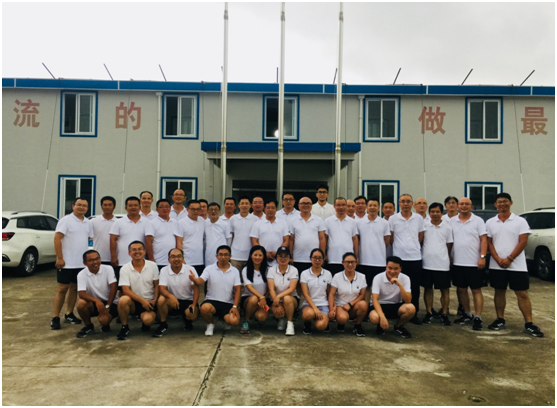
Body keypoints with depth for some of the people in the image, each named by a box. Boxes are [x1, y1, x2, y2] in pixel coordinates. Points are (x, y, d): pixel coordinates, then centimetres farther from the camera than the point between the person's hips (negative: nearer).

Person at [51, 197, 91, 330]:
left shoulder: (87, 222, 11)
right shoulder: (66, 220, -8)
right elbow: (57, 239, -13)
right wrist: (59, 258, -18)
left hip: (82, 263, 6)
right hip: (67, 263, -6)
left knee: (74, 288, 12)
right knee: (62, 289, -1)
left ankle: (69, 314, 21)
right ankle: (55, 318, 7)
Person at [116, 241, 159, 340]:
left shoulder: (153, 266, 0)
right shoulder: (125, 269, -4)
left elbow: (157, 285, 5)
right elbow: (126, 290, -10)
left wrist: (154, 300, -11)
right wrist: (142, 300, -21)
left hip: (149, 302, 0)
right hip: (133, 302, 0)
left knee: (148, 319, -29)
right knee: (123, 300, -33)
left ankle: (145, 323, 12)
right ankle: (124, 327, -9)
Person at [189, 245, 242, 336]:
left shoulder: (235, 271, 5)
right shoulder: (209, 269, 1)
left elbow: (237, 289, 2)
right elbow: (200, 281, -13)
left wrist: (235, 306, -8)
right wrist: (194, 279, -38)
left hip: (228, 303, 1)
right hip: (212, 301, -1)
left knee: (234, 321, -26)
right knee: (205, 308, -36)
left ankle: (226, 321, 16)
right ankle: (210, 325, 1)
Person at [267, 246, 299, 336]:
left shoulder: (293, 270, -6)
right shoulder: (272, 270, -2)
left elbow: (292, 289, -16)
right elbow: (271, 289, -10)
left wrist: (279, 296, -29)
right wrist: (276, 304, -22)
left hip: (291, 299, -1)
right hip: (276, 300, 1)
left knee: (287, 299, -36)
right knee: (277, 312, -32)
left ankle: (290, 323, -14)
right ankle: (282, 319, 7)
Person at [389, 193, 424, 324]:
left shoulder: (419, 218, 4)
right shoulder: (393, 219, 0)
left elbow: (420, 237, 12)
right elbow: (391, 238, 5)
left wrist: (413, 247, 8)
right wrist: (400, 248, 5)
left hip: (415, 257, 1)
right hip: (398, 258, -1)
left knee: (415, 288, 6)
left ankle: (414, 314, 16)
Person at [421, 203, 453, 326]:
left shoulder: (447, 227, 4)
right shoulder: (424, 226, 3)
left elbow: (449, 245, 10)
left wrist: (447, 258, 6)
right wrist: (421, 255, 3)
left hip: (442, 264, 0)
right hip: (426, 263, 1)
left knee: (444, 289, 5)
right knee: (427, 288, 8)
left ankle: (444, 314, 16)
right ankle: (429, 313, 19)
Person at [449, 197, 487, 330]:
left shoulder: (478, 221, -1)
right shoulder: (452, 221, 7)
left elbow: (484, 240, -5)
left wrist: (482, 257, -14)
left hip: (474, 263, -4)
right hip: (457, 263, 4)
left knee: (476, 290, 1)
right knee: (461, 289, 11)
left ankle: (478, 318, 4)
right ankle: (467, 315, 25)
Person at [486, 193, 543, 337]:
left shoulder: (520, 221, 0)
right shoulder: (490, 223, 7)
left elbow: (523, 242, -6)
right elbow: (488, 243, 3)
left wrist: (509, 259, -12)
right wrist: (498, 259, -10)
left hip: (517, 265, -2)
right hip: (497, 265, 2)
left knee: (522, 294, 0)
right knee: (499, 292, 10)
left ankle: (529, 324, 7)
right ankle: (500, 320, 20)